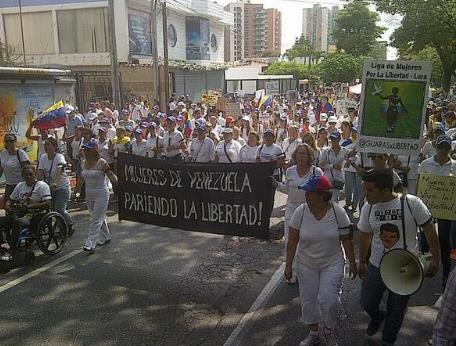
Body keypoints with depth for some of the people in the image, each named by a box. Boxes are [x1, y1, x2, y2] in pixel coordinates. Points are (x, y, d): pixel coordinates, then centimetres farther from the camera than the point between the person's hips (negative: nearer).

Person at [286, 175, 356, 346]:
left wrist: (352, 263, 0)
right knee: (308, 300, 10)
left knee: (329, 300, -8)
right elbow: (292, 241, -7)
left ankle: (328, 331, 23)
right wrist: (289, 265, -6)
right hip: (306, 265, 2)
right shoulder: (301, 211, -13)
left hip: (332, 263, -2)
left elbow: (347, 240, -5)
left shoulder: (338, 212, -15)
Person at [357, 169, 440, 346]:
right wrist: (362, 262, 14)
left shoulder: (412, 203, -20)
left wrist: (436, 259, -2)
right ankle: (377, 317, 52)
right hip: (375, 267, 3)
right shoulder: (368, 208, -10)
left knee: (396, 311, 14)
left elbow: (429, 232, -8)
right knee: (367, 303, 16)